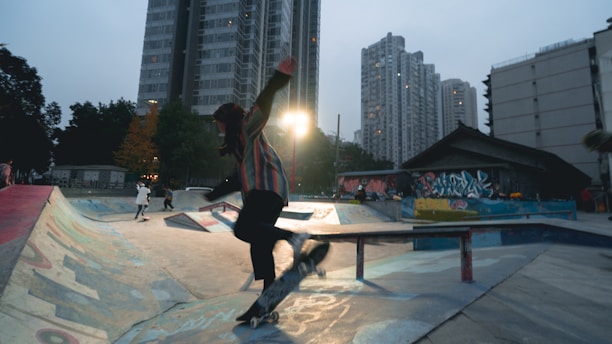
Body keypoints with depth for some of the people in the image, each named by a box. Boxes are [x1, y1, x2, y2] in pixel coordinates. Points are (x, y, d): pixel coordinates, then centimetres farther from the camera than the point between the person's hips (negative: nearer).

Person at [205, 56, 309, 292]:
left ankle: (293, 237, -37)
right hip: (262, 192, 9)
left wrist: (279, 78, -30)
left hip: (268, 188, -9)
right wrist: (213, 195, 42)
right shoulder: (240, 143, 32)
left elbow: (263, 103, -14)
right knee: (259, 247, 5)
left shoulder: (248, 126, 6)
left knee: (243, 228, -27)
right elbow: (237, 178, 35)